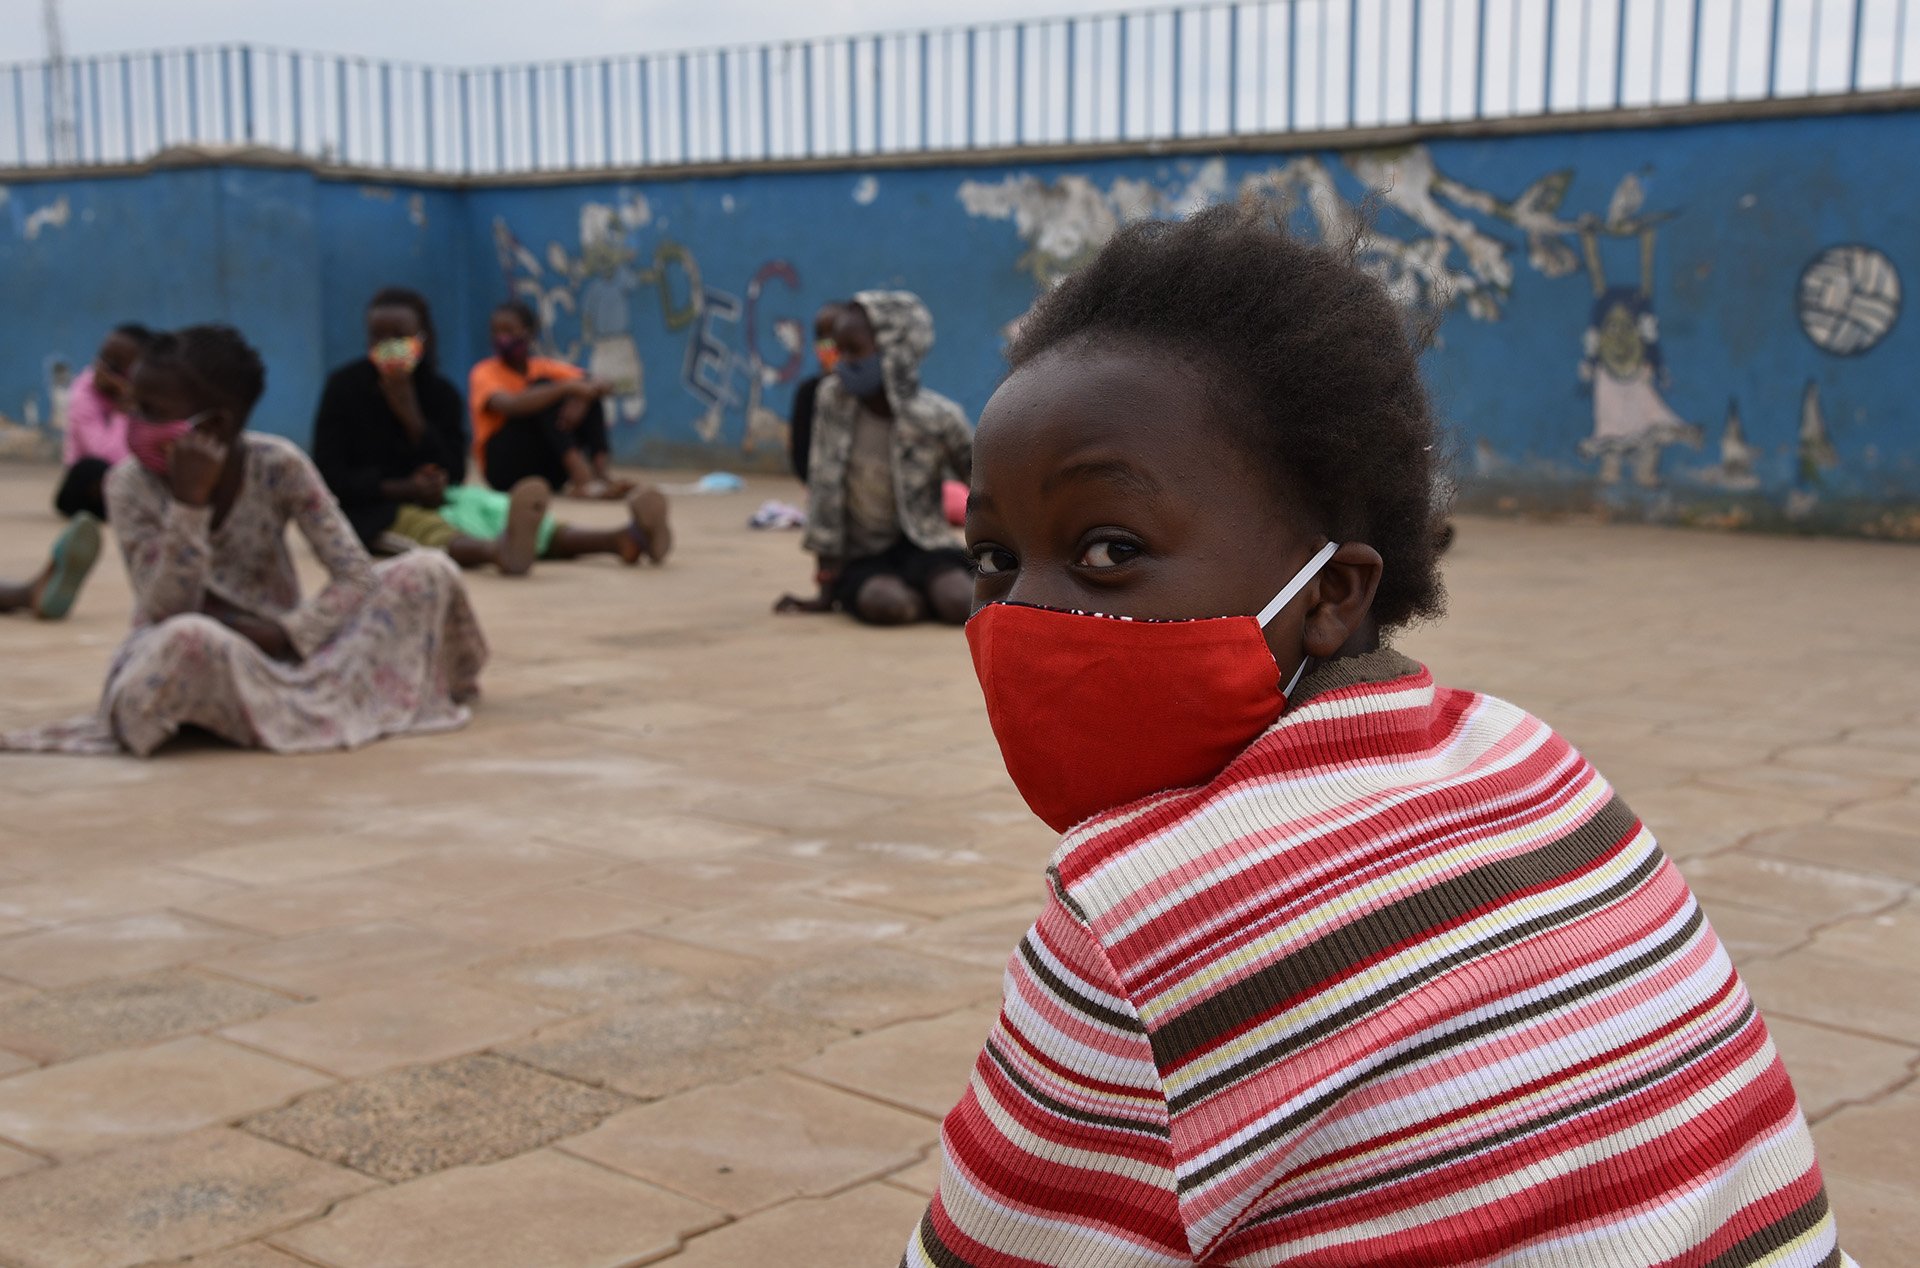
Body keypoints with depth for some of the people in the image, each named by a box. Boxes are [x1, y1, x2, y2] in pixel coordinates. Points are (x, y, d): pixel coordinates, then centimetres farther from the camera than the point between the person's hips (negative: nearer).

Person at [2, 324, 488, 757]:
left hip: (279, 649, 1)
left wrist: (283, 634, -26)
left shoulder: (278, 465, -11)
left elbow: (356, 575, -13)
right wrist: (189, 502, -31)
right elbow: (166, 613, -22)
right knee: (188, 638, -41)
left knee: (428, 571, -13)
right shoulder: (131, 484, -13)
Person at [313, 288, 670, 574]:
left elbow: (453, 474, -5)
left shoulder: (441, 392, 5)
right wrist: (403, 488, -22)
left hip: (429, 497, 4)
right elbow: (329, 473, -8)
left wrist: (410, 414, -18)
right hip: (369, 507, -4)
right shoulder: (344, 387, -2)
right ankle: (498, 549, -76)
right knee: (430, 528, -39)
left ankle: (624, 539, -51)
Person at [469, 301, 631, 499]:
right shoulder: (484, 373, -6)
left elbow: (602, 386, -3)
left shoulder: (546, 367, 8)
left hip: (549, 471, 5)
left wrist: (581, 398, -25)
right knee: (543, 388, -23)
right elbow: (510, 405, -30)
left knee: (588, 395, -11)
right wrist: (566, 387, -35)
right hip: (505, 467, -5)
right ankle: (582, 478, -40)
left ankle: (603, 473, -31)